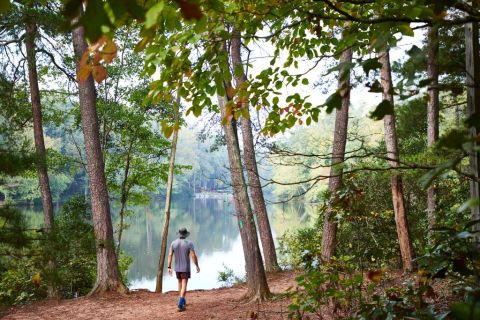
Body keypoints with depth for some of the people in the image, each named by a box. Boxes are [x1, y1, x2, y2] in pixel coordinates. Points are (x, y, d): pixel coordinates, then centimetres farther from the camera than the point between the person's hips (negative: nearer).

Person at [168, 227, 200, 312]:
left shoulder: (173, 243, -3)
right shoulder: (189, 243, -13)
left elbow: (170, 255, -6)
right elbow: (193, 256, -17)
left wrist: (169, 268, -4)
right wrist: (197, 266, -5)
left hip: (177, 268, 4)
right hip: (186, 268, -4)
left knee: (180, 284, 23)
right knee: (184, 286, -5)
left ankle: (182, 301, 32)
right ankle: (180, 304, -19)